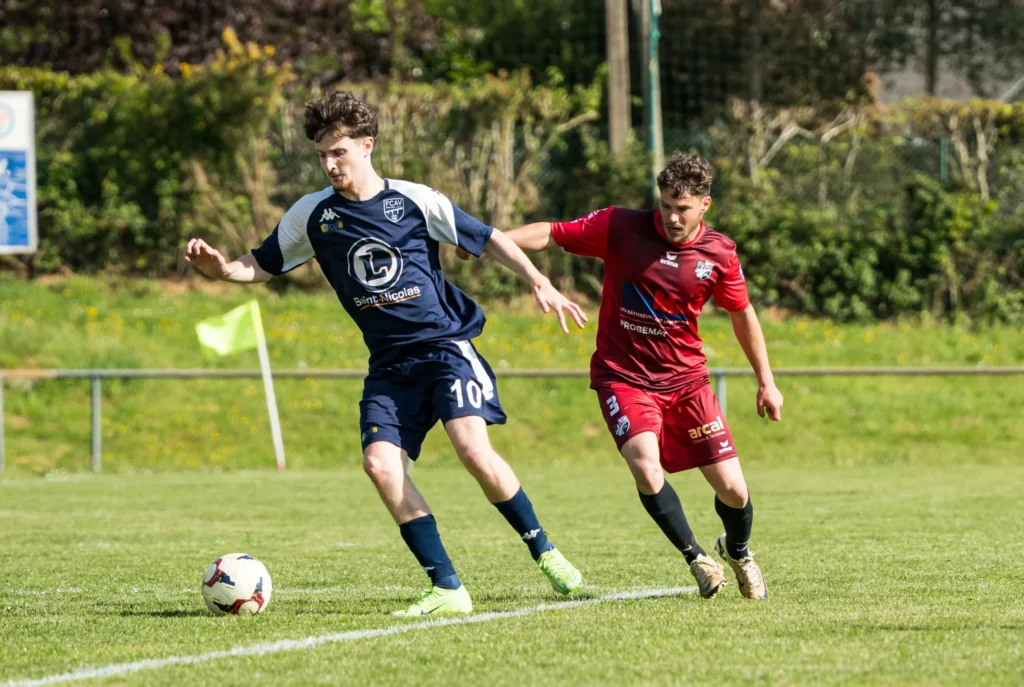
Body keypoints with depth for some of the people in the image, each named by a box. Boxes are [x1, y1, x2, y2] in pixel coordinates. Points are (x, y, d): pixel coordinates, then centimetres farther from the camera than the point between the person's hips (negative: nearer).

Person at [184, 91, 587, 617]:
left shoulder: (415, 201, -4)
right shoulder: (313, 214, 3)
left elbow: (488, 239, 3)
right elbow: (263, 266, 11)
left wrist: (540, 284, -6)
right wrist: (221, 269, -9)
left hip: (446, 344, -4)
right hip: (389, 364, 4)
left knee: (474, 450, -22)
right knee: (380, 463, -17)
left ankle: (544, 552, -2)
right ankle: (447, 589, -12)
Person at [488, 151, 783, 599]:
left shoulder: (719, 253, -4)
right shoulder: (621, 227, -11)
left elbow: (742, 314, 11)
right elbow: (551, 234, -7)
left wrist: (766, 382, 14)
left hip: (686, 378, 2)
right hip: (623, 376, -2)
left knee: (733, 490, -2)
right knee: (645, 465, -28)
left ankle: (738, 551, 34)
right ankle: (696, 559, -4)